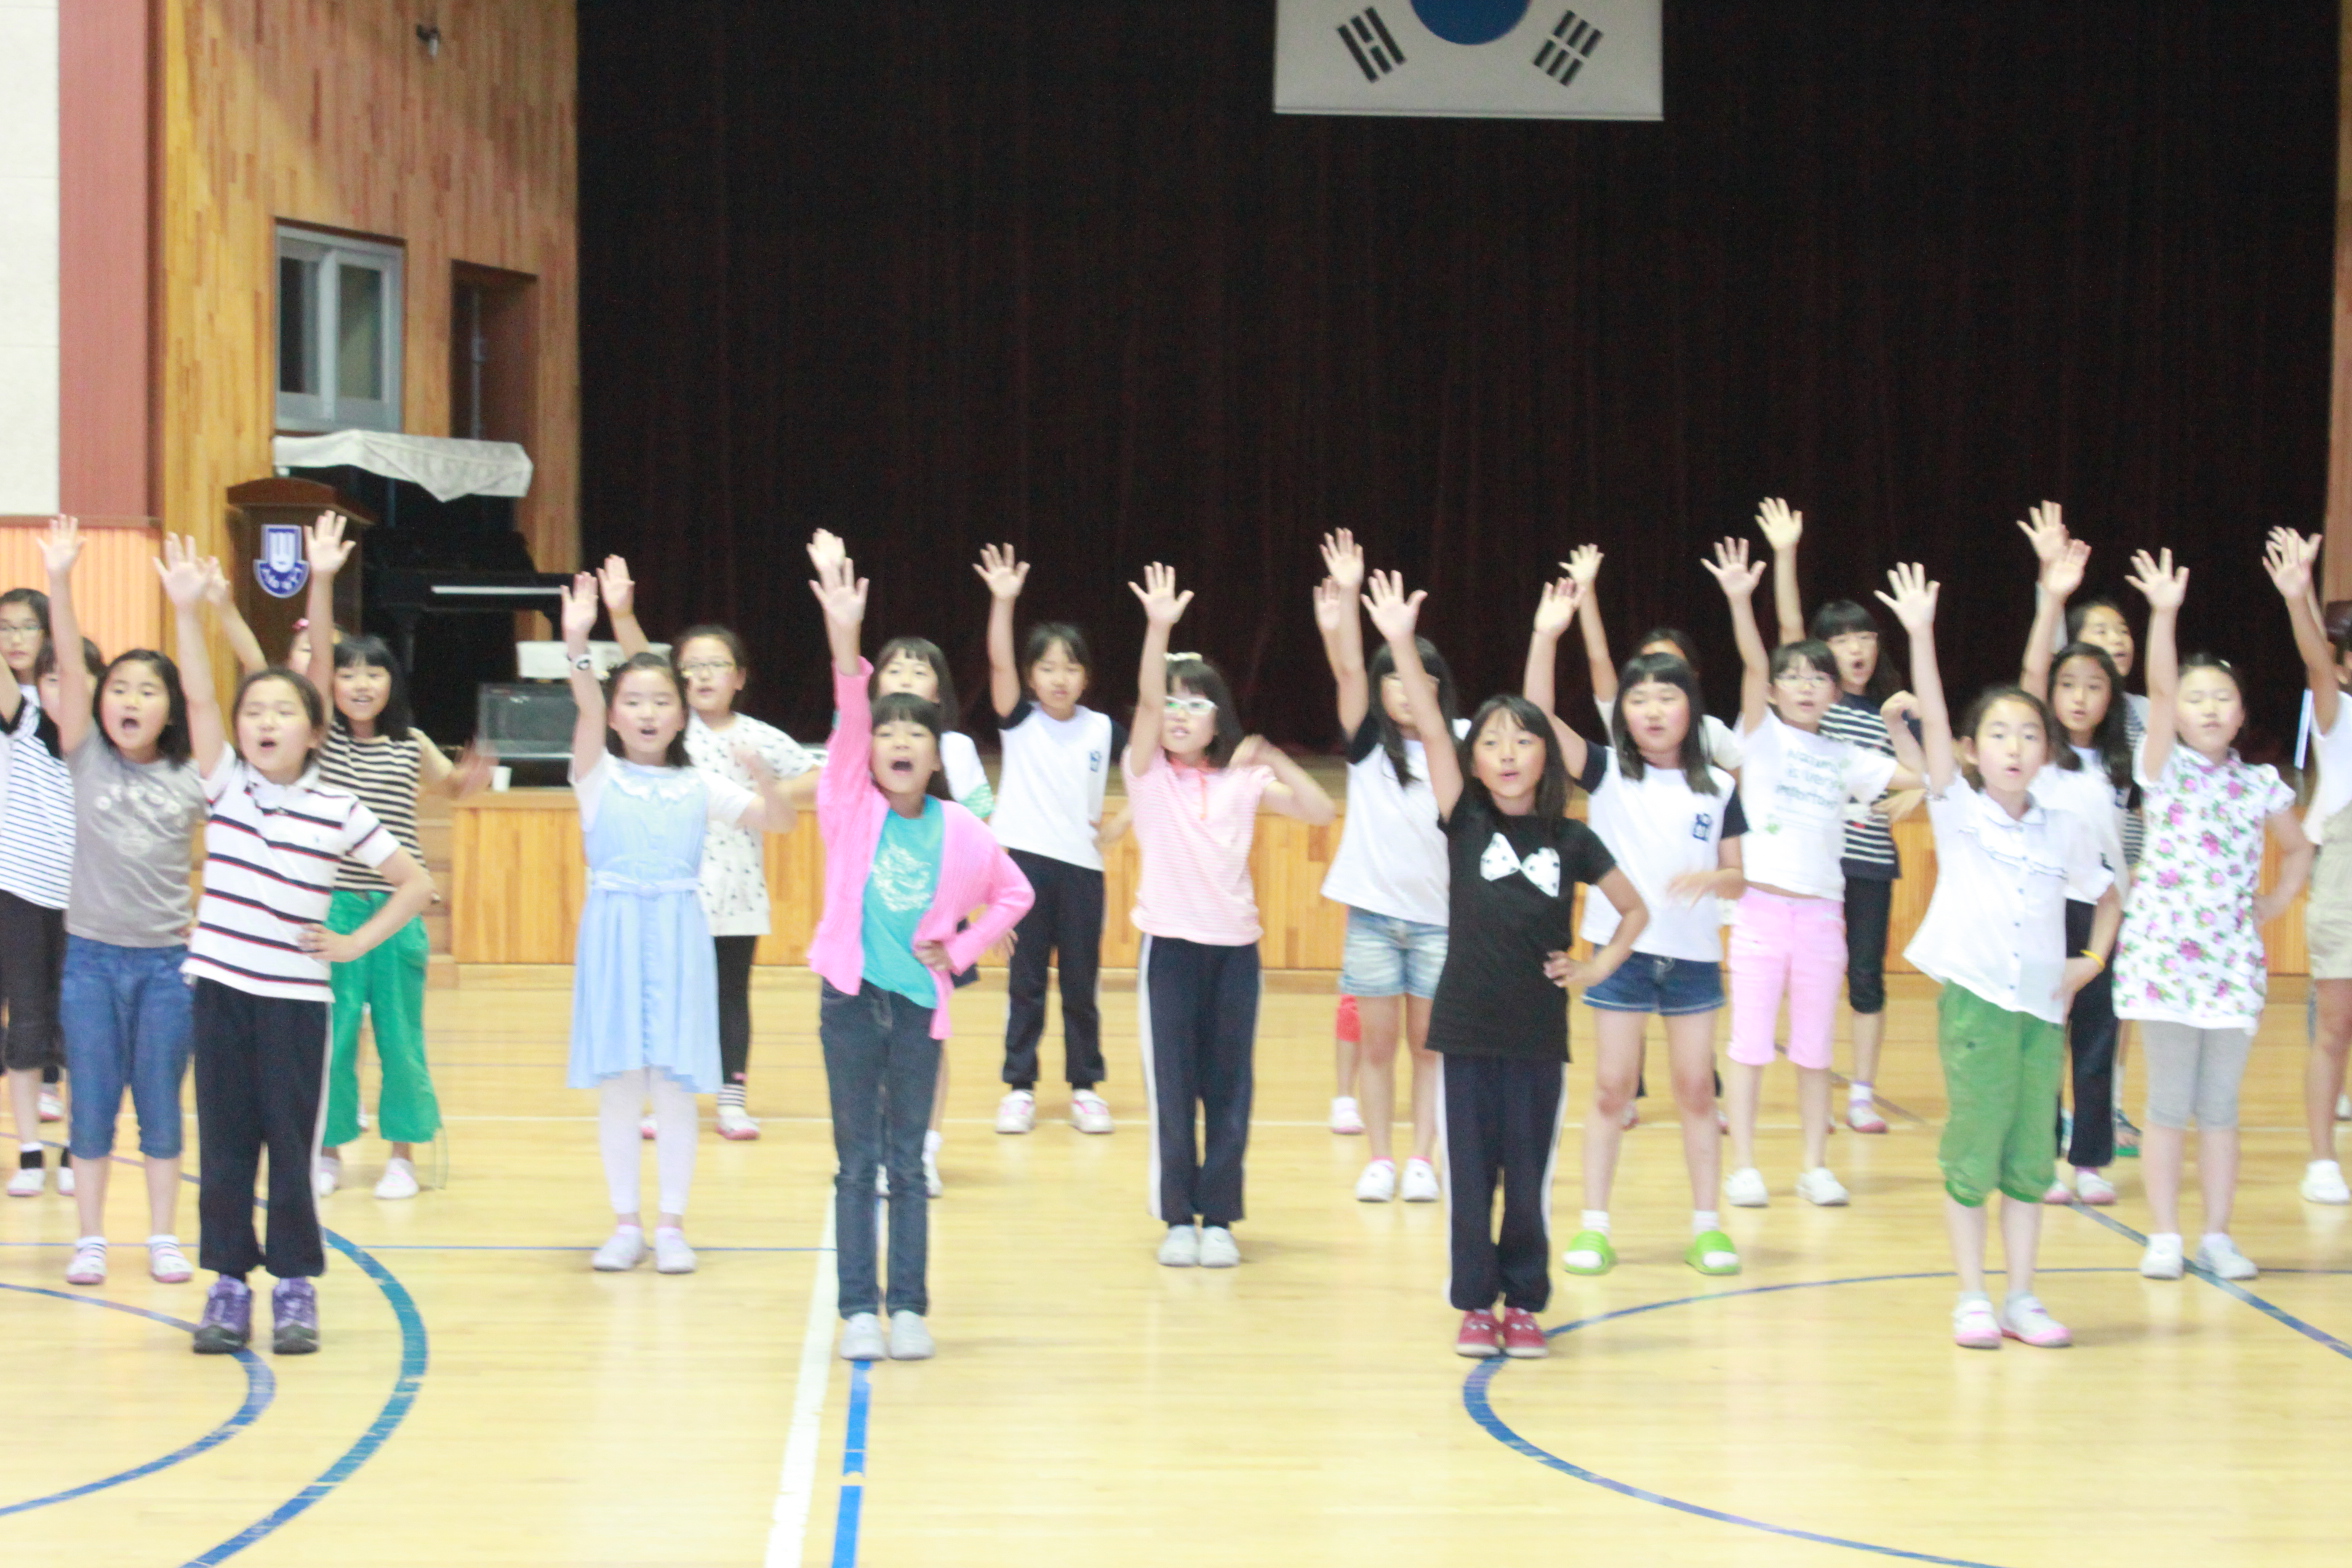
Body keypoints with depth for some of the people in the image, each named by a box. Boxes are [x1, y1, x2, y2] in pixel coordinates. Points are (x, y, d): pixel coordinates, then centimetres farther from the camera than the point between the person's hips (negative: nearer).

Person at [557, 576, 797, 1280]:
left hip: (678, 935, 1)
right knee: (616, 1084, 2)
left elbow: (780, 820, 3)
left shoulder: (698, 787, 7)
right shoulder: (598, 776, 2)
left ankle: (671, 1224, 10)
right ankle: (626, 1223, 11)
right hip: (614, 931, -1)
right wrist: (577, 647, -35)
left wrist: (763, 776, -18)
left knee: (674, 1085, 1)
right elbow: (590, 714, -17)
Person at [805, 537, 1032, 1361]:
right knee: (856, 1162, 3)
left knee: (907, 1162, 6)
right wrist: (844, 638, -32)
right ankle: (859, 1308, 6)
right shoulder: (850, 806, -4)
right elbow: (848, 715, -18)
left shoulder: (961, 830, -1)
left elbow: (1013, 896, 13)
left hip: (920, 1003, 1)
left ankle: (909, 1307, 11)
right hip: (851, 996, -1)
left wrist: (960, 950, 0)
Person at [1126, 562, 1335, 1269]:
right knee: (1171, 1087, 0)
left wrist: (1273, 759, -11)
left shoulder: (1242, 779, 5)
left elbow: (1321, 810, -1)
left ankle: (1218, 1217, 12)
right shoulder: (1148, 772, 0)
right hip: (1170, 944, -2)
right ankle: (1177, 1218, 8)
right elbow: (1147, 703, -17)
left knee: (1229, 1089, 4)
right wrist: (1158, 628, -31)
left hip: (1234, 945, 2)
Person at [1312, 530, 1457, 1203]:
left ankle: (1422, 1159, 12)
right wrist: (1347, 596, -25)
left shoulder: (1459, 744, 6)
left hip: (1439, 914, 0)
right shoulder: (1368, 744, 0)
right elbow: (1348, 671, -13)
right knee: (1375, 1042, 4)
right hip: (1374, 912, 0)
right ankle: (1379, 1160, 12)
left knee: (1429, 1041, 5)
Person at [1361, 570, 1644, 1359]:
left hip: (1538, 1035, 1)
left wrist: (1600, 966, 1)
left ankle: (1524, 1303, 18)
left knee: (1528, 1178, 6)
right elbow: (1431, 730, -15)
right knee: (1469, 1175, 4)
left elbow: (1634, 909, 16)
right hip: (1467, 1028, 0)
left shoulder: (1572, 841, 1)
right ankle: (1475, 1305, 15)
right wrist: (1401, 643, -26)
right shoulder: (1466, 823, -2)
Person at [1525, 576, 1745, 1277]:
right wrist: (1546, 636, -27)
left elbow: (1738, 878, 5)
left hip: (1693, 956, 1)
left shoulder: (1718, 788, 3)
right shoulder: (1606, 773, -2)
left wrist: (1709, 878, -18)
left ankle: (1706, 1225, 14)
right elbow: (1541, 715, -15)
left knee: (1696, 1090, 6)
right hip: (1620, 952, -1)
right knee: (1612, 1090, 2)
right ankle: (1593, 1227, 8)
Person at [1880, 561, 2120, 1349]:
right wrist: (1920, 635, -23)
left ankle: (2021, 1297, 14)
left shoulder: (2064, 830, 7)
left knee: (2030, 1153, 6)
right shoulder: (1958, 812, -1)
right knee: (1971, 1149, -2)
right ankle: (1972, 1298, 7)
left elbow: (2107, 894, 24)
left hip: (2042, 1004, 3)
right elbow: (1934, 724, -13)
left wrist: (2094, 960, 9)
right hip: (1973, 997, -3)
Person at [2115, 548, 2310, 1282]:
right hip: (2165, 949, -2)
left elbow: (2297, 847, 24)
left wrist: (2275, 905, 9)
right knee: (2169, 1102, 0)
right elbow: (2158, 689, -15)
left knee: (2220, 1105, 6)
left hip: (2231, 958, 3)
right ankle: (2163, 1236, 6)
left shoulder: (2258, 784, 7)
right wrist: (2164, 614, -27)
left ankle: (2217, 1236, 13)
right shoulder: (2165, 770, -1)